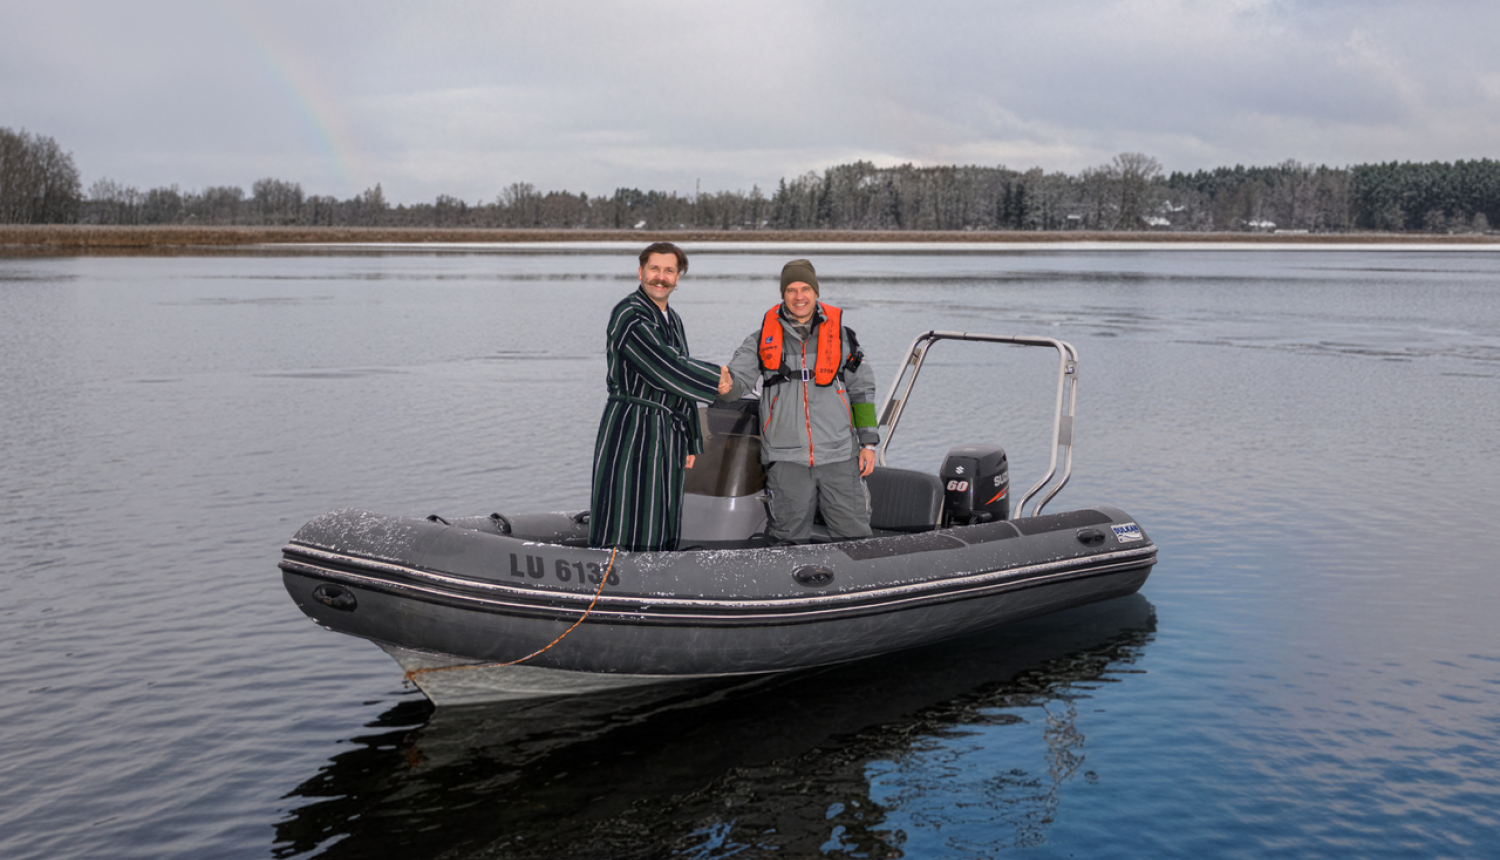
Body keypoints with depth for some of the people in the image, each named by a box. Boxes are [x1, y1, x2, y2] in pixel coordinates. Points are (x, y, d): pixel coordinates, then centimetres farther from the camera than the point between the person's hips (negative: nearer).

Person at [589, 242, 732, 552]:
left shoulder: (673, 320, 18)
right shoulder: (628, 315, -10)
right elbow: (663, 367, -21)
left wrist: (690, 442, 20)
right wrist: (717, 378, -8)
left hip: (669, 433, 8)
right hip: (630, 432, -8)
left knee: (662, 530, 10)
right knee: (624, 527, -8)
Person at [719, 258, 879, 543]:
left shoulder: (841, 335, 8)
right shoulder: (763, 339, 7)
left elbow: (862, 389, 11)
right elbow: (738, 379, 0)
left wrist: (868, 443, 6)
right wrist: (725, 385, -26)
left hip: (839, 456, 0)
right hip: (786, 458, 0)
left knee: (854, 536, 1)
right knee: (790, 542, 5)